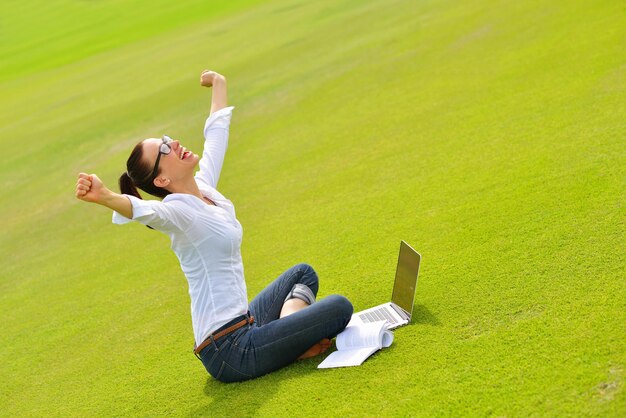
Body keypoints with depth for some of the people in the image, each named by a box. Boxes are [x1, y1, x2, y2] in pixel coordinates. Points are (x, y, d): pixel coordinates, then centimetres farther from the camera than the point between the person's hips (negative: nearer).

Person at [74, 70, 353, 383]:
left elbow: (216, 132, 23)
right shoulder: (178, 210, -18)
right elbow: (143, 210, -42)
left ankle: (287, 329, 8)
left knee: (302, 274, 30)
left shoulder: (204, 188, 6)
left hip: (242, 322, 9)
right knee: (339, 307, -12)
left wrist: (219, 84, 37)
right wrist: (105, 197, -63)